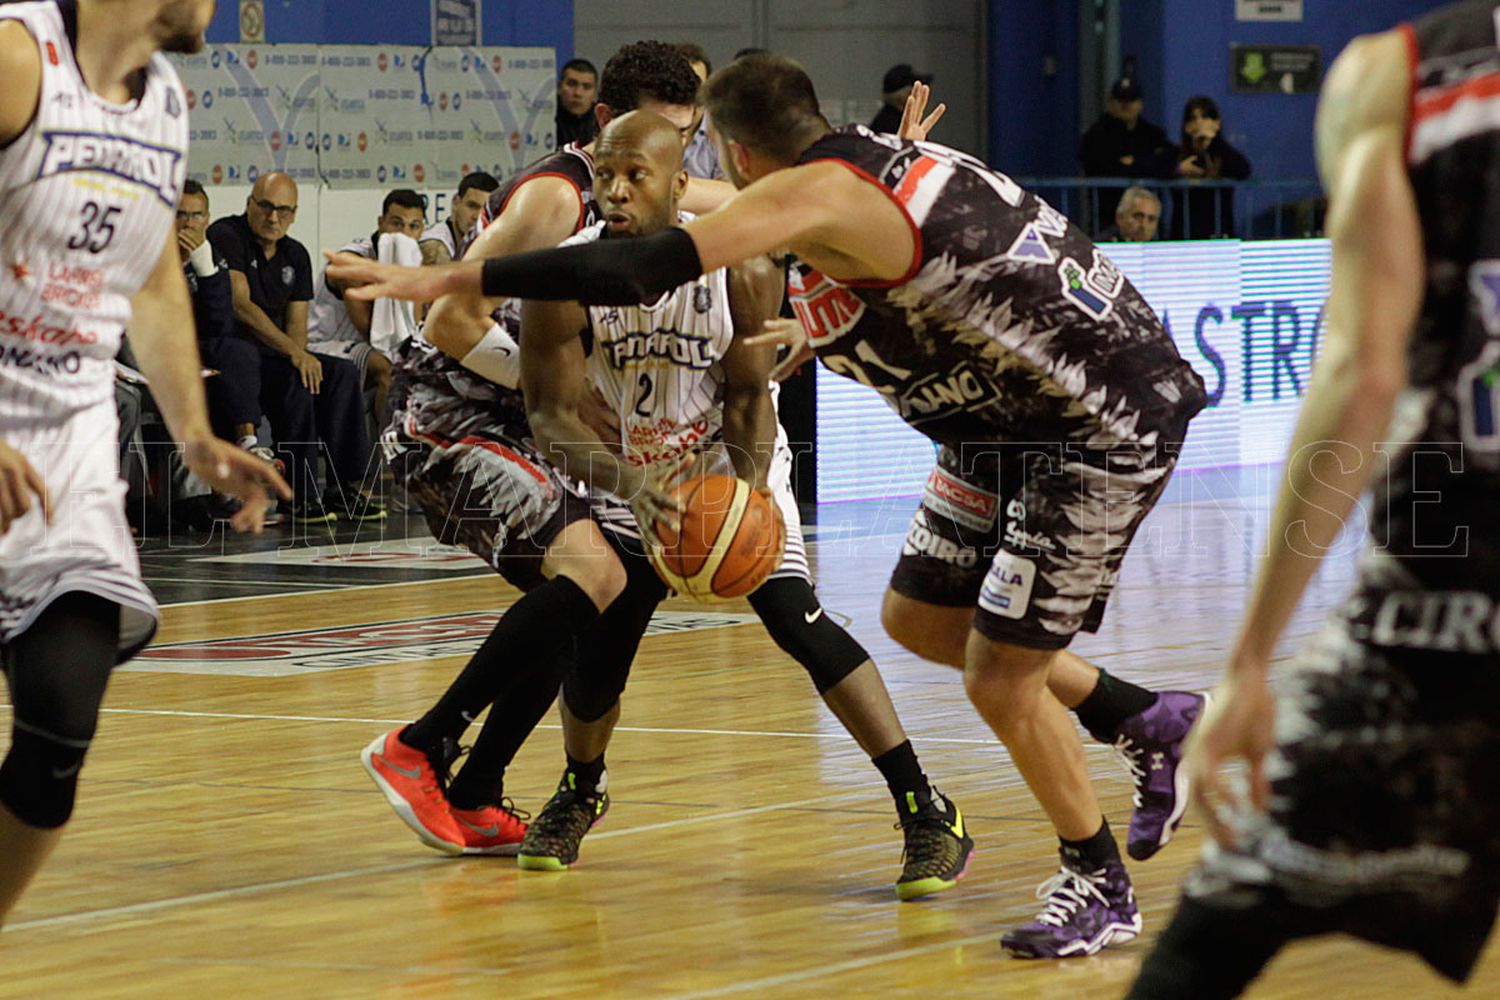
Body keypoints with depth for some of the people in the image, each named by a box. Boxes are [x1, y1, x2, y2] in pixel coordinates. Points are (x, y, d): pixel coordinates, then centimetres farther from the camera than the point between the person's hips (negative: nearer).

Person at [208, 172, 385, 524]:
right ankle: (302, 496, -28)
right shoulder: (225, 237, -9)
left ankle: (346, 487, -14)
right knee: (294, 381, -30)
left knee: (342, 373, -12)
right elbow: (240, 306, -20)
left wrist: (301, 355, -13)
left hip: (275, 354, 7)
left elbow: (297, 322, 11)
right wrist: (293, 352, -26)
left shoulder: (295, 255, 15)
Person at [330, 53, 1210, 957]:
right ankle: (1149, 723, 32)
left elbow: (643, 271, -32)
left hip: (1106, 428, -10)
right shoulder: (873, 159, 5)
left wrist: (455, 280, -31)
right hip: (1018, 419, 10)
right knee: (919, 618, 17)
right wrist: (830, 333, 35)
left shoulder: (816, 191, -23)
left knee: (1000, 678, -5)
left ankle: (1102, 889, 13)